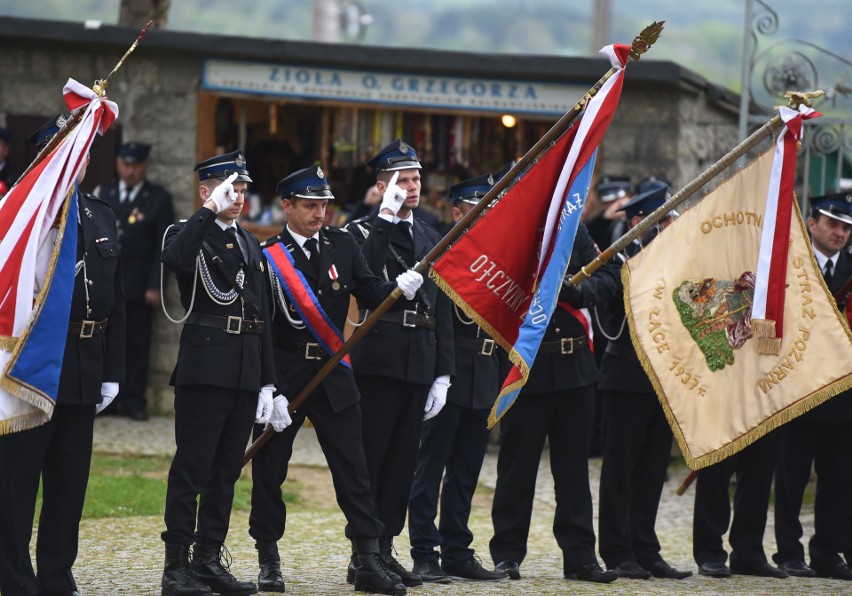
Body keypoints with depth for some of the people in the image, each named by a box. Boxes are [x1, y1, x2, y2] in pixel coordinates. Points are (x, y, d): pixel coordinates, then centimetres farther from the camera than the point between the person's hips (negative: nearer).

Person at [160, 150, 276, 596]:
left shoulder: (249, 245, 20)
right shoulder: (189, 233, -1)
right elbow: (174, 258, -29)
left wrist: (267, 381, 14)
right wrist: (210, 209, -25)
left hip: (246, 370, 7)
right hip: (204, 367, -7)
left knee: (226, 469, 9)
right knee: (192, 467, -6)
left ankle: (210, 560, 15)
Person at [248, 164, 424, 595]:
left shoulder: (342, 245, 5)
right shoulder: (267, 256, -7)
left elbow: (370, 294, -1)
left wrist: (399, 287, -23)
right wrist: (269, 390, -15)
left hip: (333, 374, 3)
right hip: (283, 374, -3)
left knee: (353, 468, -1)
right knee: (269, 470, 4)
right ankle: (268, 560, 18)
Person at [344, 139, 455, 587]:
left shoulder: (431, 239, 17)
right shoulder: (363, 231, 0)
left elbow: (442, 311, 16)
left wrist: (443, 374, 9)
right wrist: (386, 217, -21)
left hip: (420, 363, 6)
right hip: (378, 360, -6)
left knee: (403, 458, 8)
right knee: (370, 457, -4)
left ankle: (385, 550, 13)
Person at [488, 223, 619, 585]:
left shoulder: (573, 230, 8)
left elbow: (606, 278, 3)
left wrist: (580, 290, -16)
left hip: (574, 364, 4)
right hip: (525, 369, -4)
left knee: (574, 463, 7)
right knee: (518, 462, 3)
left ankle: (579, 555, 12)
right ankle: (507, 554, 13)